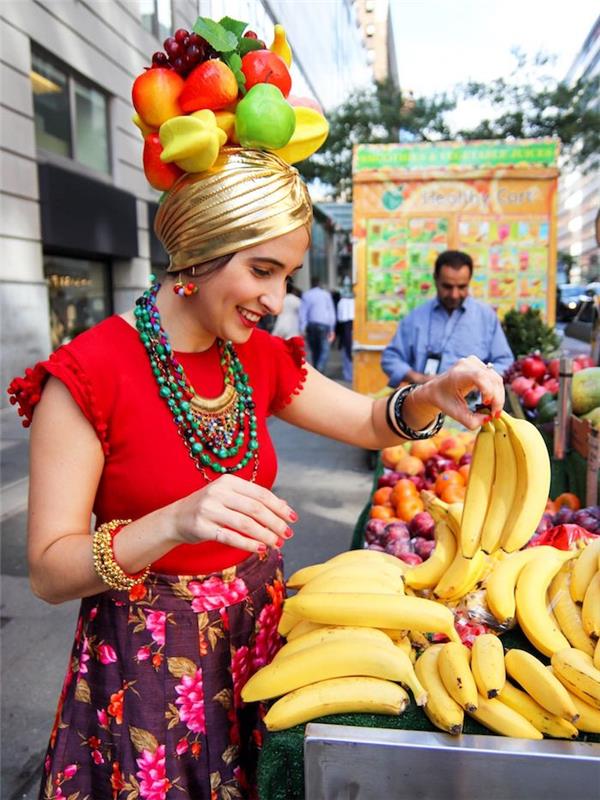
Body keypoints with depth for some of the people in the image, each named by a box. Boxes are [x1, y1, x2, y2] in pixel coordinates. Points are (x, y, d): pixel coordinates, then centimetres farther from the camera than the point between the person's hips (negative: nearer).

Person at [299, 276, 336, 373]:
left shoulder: (306, 295, 5)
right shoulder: (326, 294, 5)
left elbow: (302, 312, -1)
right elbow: (331, 312, 4)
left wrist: (302, 329, -1)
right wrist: (332, 330, 7)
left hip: (310, 325, 2)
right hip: (324, 325, -2)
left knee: (314, 351, 13)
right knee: (325, 351, -3)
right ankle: (319, 372, -21)